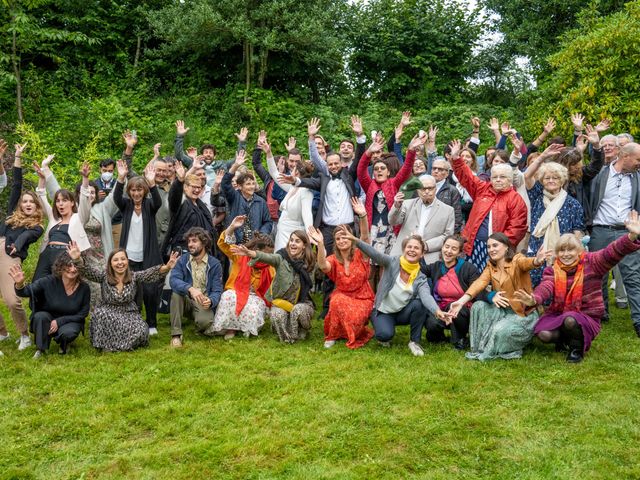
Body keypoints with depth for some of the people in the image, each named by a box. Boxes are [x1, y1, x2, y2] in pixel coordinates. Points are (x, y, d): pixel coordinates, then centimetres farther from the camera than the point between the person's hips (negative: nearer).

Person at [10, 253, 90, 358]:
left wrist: (59, 321, -19)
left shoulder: (84, 288, -16)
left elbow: (82, 314, -9)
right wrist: (19, 284, -52)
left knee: (68, 333, -33)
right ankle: (41, 349, -9)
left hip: (70, 322, 0)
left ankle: (64, 345, 6)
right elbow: (26, 292, -27)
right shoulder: (49, 282, -19)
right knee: (40, 316, -32)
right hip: (48, 320, 0)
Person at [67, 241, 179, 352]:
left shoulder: (134, 276, -9)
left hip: (129, 313, 1)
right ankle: (106, 344, -13)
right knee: (100, 313, -34)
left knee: (141, 331, -26)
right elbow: (88, 272, -25)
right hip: (107, 313, 0)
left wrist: (166, 268, -46)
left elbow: (151, 273, -25)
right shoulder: (104, 276, -9)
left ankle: (121, 344, 4)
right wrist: (78, 259, -46)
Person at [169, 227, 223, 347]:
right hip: (186, 300, 2)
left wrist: (210, 301, -31)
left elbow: (217, 291, -7)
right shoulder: (183, 260, -2)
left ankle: (203, 327, 8)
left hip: (203, 303, -2)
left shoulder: (214, 264, -4)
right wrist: (190, 289, -39)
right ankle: (176, 334, -22)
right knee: (176, 293, -31)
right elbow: (173, 279, -20)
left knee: (204, 321, -33)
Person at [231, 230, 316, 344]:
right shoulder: (282, 257, -11)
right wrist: (250, 253, -50)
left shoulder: (308, 262, -4)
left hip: (302, 302, 0)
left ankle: (302, 332, 2)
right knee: (277, 314, -31)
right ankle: (287, 336, 2)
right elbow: (268, 257, -30)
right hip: (281, 301, 0)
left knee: (298, 309, -32)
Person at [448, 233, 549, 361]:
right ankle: (480, 348, -3)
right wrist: (461, 301, -30)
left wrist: (537, 261, -63)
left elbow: (526, 263, -37)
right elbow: (479, 283, -13)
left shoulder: (517, 260, -12)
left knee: (499, 330, -30)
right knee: (478, 306, -15)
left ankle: (489, 353, 2)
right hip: (503, 310, 6)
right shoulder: (490, 266, 3)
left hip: (523, 312, -6)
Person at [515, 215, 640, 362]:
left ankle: (577, 347, -3)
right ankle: (563, 338, 12)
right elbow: (545, 287, -19)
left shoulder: (591, 263, -3)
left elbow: (613, 252, -20)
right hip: (558, 315, 3)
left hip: (586, 317, -2)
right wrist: (534, 299, -43)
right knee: (543, 334, -25)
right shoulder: (552, 271, 2)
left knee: (570, 320, -36)